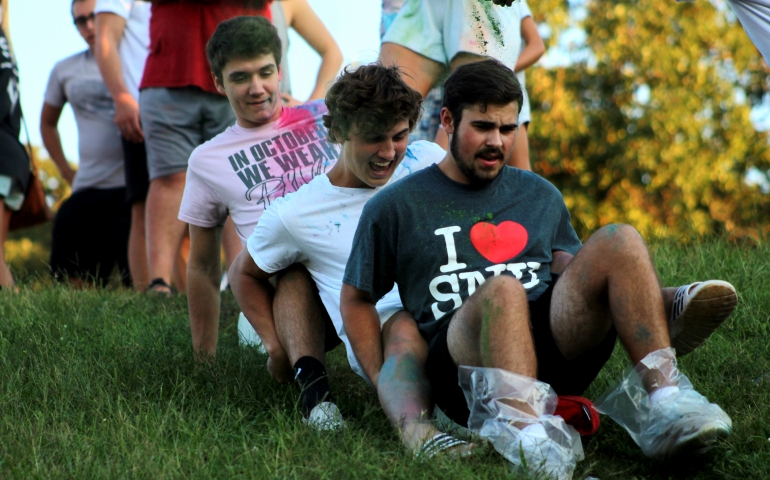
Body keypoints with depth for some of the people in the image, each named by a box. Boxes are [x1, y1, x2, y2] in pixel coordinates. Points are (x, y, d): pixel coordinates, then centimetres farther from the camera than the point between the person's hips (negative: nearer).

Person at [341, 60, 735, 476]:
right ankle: (525, 428, -62)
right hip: (463, 352, -4)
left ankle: (663, 399, -34)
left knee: (619, 241, -20)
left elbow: (573, 274, 31)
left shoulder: (540, 196, 26)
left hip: (555, 344, 4)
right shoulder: (395, 207, 14)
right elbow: (356, 300, 16)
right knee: (504, 291, -38)